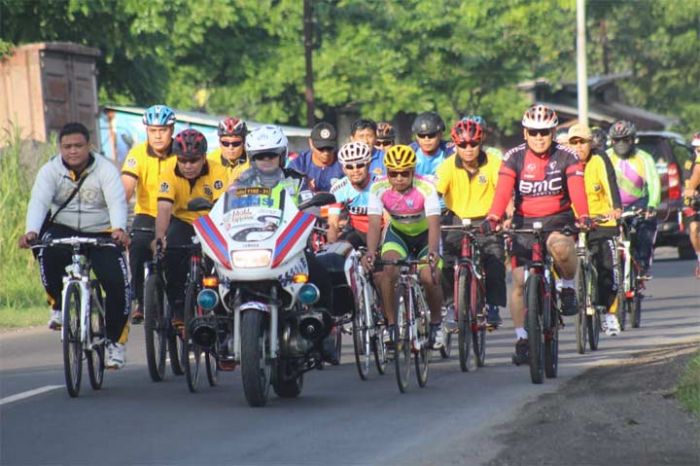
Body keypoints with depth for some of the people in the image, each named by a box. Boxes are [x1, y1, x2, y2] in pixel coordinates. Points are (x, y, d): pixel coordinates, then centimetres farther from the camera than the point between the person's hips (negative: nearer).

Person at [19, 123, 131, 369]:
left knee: (117, 283, -18)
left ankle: (116, 341, 2)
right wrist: (31, 231, -41)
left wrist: (118, 229, -46)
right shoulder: (50, 170, -7)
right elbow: (38, 201, -21)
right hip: (64, 230, 1)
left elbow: (117, 202, -25)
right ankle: (58, 305, -9)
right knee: (48, 254, -33)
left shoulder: (106, 169, -10)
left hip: (101, 234, -1)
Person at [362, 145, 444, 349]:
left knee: (429, 277, -22)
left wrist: (433, 252, -56)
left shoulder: (425, 188, -29)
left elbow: (434, 225, -38)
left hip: (424, 235, -2)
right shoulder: (379, 188, -23)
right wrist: (371, 252, -47)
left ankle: (436, 322, 7)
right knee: (387, 269, -26)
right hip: (397, 233, 2)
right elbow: (374, 224, -29)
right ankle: (391, 324, -11)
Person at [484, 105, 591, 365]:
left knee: (560, 247, -36)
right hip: (525, 223, 2)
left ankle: (567, 287, -6)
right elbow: (503, 191, -19)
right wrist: (493, 218, -38)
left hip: (558, 221, -2)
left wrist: (583, 216, -41)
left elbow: (576, 189, -21)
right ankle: (522, 339, 8)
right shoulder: (514, 158, -6)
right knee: (519, 282, -3)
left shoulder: (566, 157, -7)